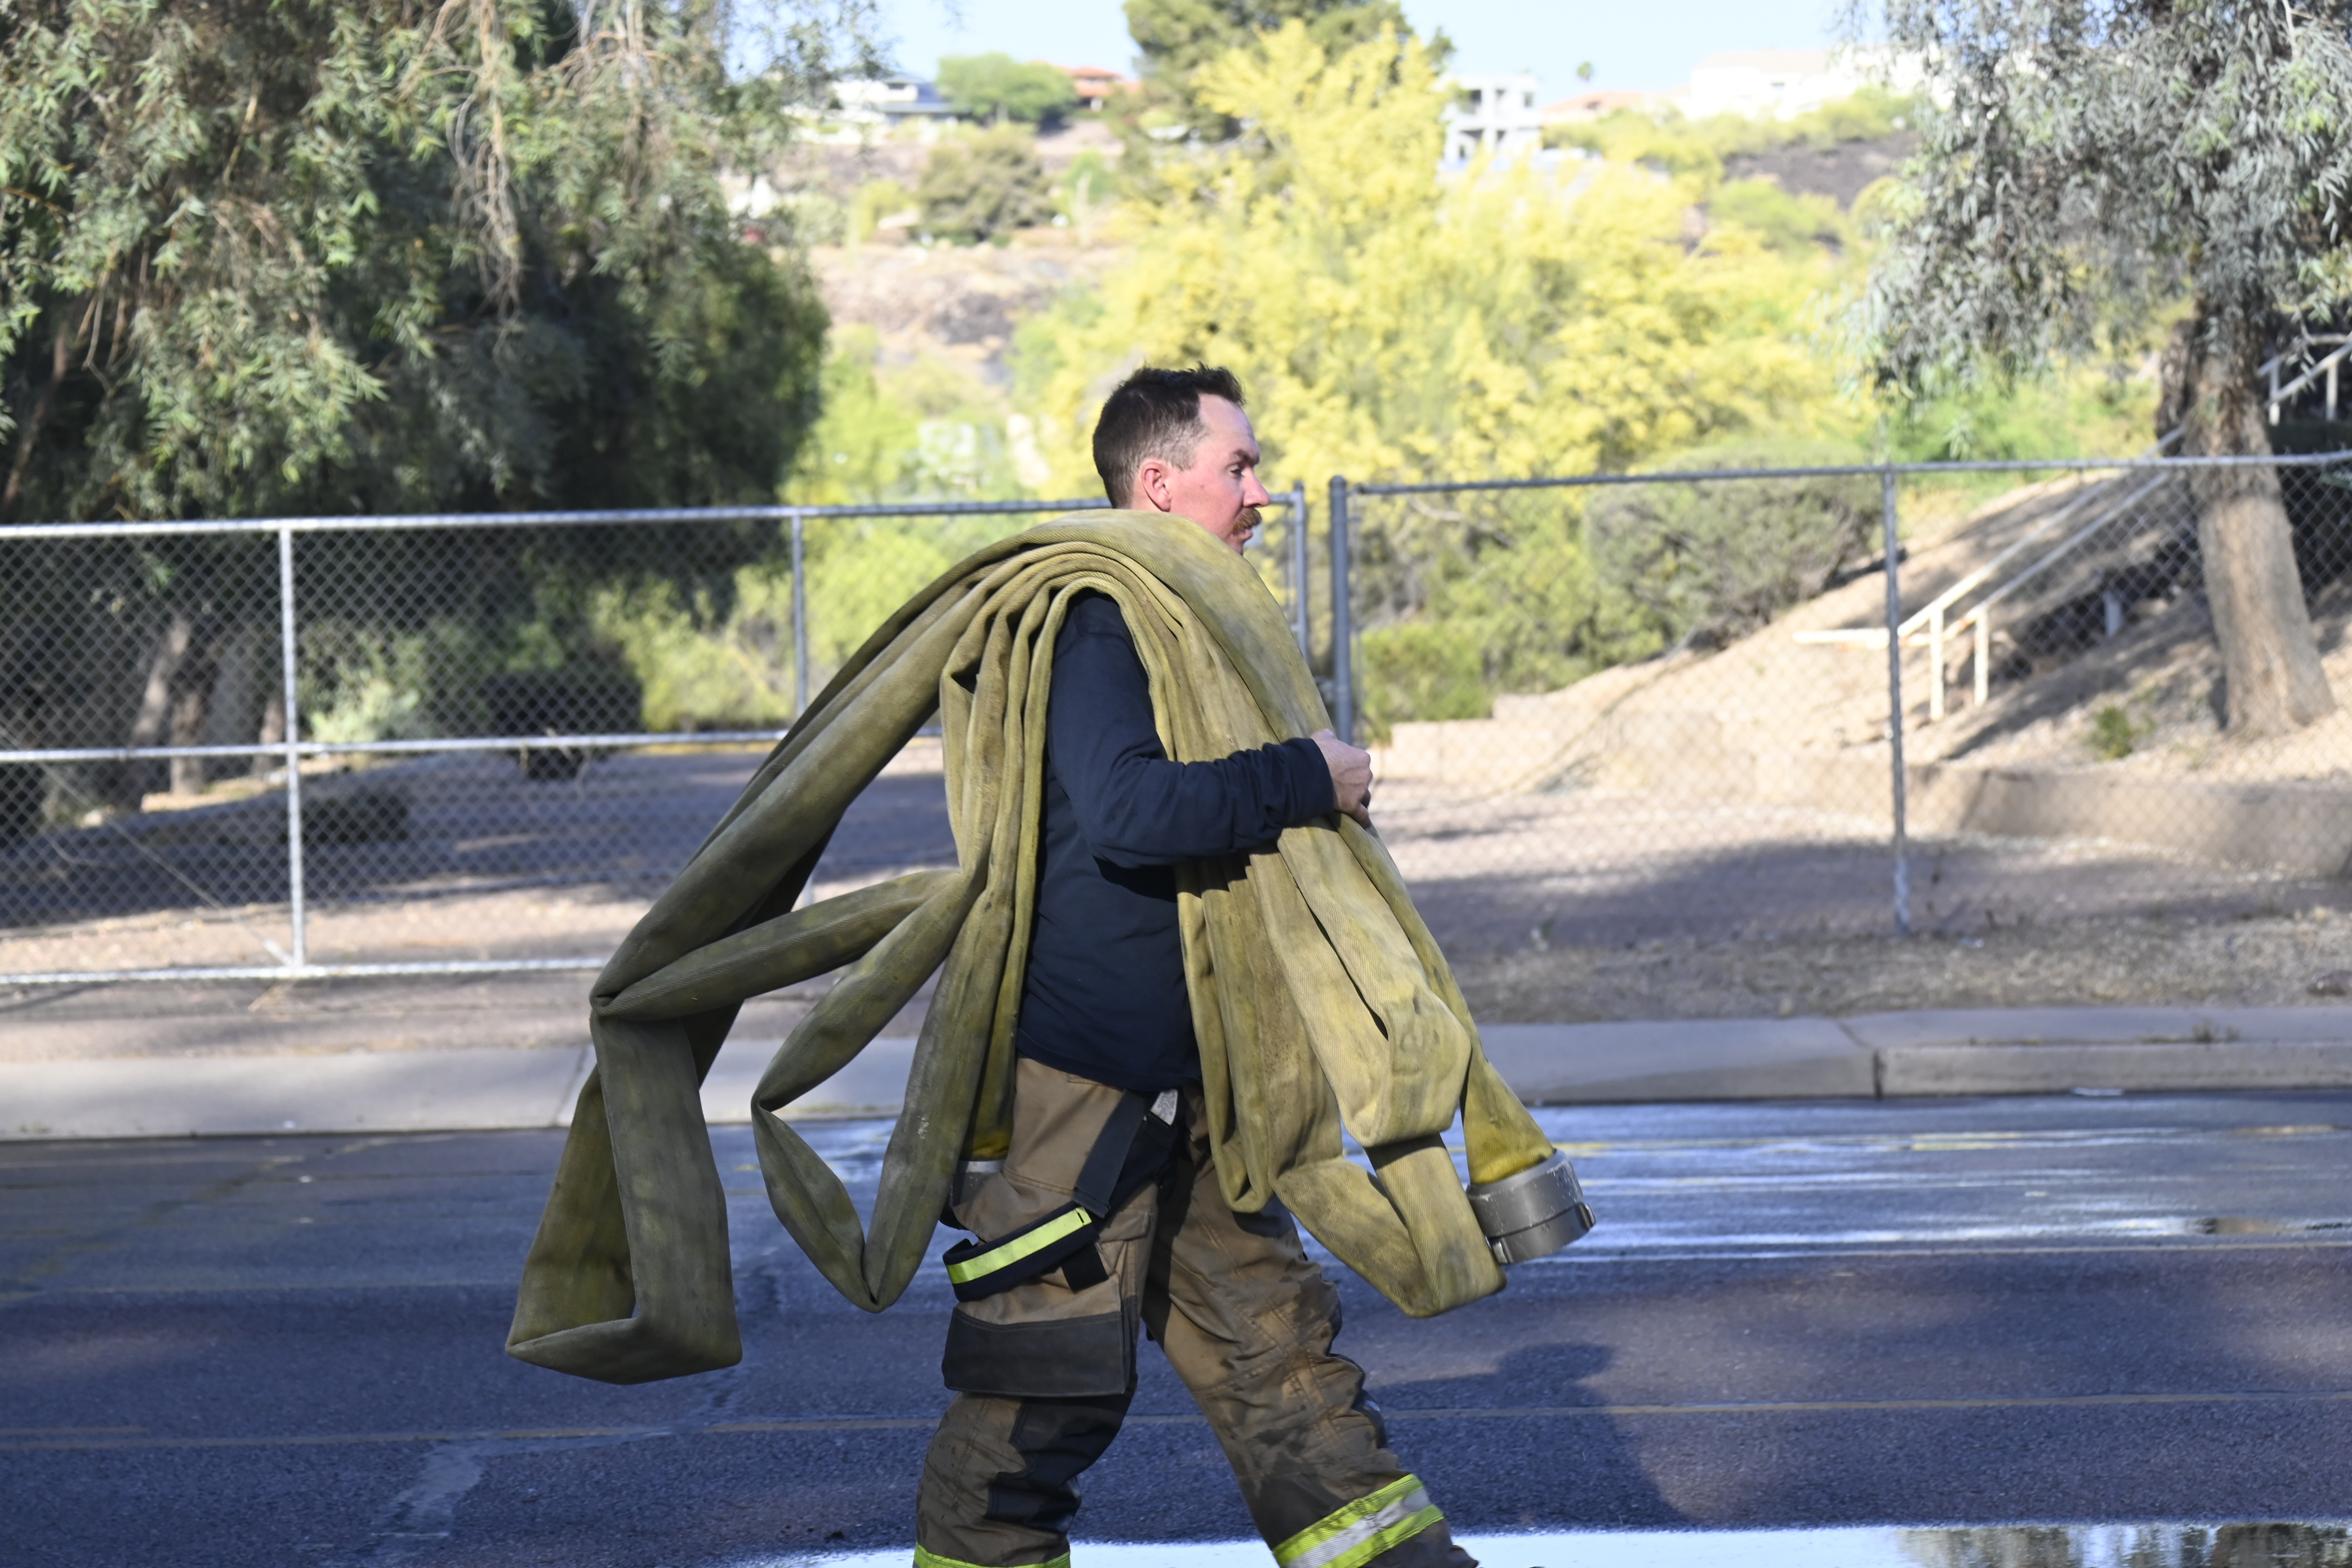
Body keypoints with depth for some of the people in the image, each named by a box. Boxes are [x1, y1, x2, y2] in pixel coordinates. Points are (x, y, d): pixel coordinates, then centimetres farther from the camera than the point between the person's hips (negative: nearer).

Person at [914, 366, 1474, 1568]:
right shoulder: (1098, 625, -16)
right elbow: (1129, 811, -31)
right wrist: (1307, 781, -23)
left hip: (1177, 1084, 10)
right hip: (1073, 1074, -10)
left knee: (1271, 1334, 13)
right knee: (1050, 1381, -4)